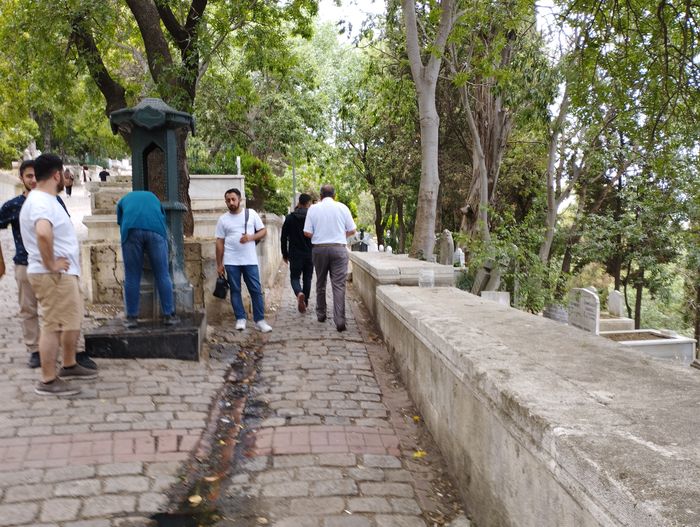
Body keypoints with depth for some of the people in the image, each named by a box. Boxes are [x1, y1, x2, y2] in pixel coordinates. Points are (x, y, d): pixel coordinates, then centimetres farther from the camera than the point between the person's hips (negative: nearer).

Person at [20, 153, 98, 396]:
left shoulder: (45, 199, 15)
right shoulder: (41, 202, -19)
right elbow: (43, 233, -39)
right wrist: (50, 264, -27)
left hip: (65, 274, 10)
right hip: (53, 276, -10)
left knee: (72, 321, 19)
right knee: (53, 325, -4)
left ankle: (69, 366, 33)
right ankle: (48, 381, 4)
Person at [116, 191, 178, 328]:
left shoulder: (123, 200, 35)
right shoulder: (153, 197, 38)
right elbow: (163, 219, 41)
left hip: (131, 230, 0)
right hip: (155, 229, 0)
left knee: (132, 277, 6)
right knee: (162, 275, 5)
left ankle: (132, 317, 11)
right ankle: (169, 315, 8)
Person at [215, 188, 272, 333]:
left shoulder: (251, 214, 3)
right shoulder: (223, 219, 5)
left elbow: (263, 231, 4)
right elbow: (220, 242, 6)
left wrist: (251, 237, -16)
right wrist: (219, 264, 4)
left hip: (250, 260, -1)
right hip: (231, 262, 1)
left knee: (256, 290, -1)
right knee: (235, 290, 5)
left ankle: (260, 320, 5)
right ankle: (240, 319, 15)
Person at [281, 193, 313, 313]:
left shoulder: (290, 218, -2)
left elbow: (284, 237, 1)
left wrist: (284, 254, 9)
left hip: (295, 254, -1)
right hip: (310, 254, 1)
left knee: (294, 277, 6)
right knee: (307, 278, 13)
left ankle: (299, 294, -23)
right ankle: (305, 302, 17)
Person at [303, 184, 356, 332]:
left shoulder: (313, 208, 1)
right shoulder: (342, 208, 1)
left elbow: (307, 233, -2)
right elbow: (352, 230, 4)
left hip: (319, 249, 1)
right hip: (339, 248, -1)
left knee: (320, 283, 17)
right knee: (339, 285, -3)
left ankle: (321, 314, 27)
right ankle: (339, 320, -11)